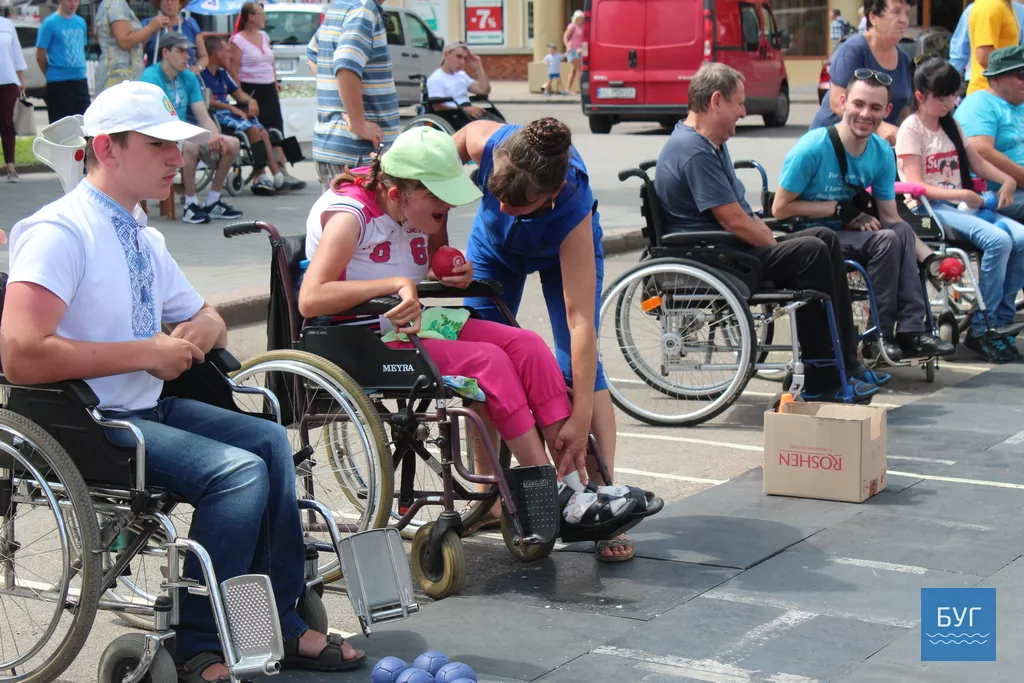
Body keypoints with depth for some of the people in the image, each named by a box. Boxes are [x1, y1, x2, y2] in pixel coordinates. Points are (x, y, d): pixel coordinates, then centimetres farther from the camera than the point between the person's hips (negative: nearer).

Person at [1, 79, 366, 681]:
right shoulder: (60, 233, -16)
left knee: (269, 440, 0)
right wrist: (151, 351, -21)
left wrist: (194, 337, 0)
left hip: (147, 406, 9)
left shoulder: (143, 237, 14)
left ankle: (281, 625, 5)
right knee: (240, 471, -22)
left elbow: (206, 318, 27)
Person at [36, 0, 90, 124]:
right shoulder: (50, 23, -9)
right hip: (59, 83, -6)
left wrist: (80, 71, 15)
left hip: (81, 81, 6)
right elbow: (40, 56, -5)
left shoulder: (81, 22, 10)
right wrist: (52, 74, 5)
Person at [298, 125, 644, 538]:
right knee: (488, 361, -26)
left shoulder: (417, 212, 7)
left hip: (409, 324, 9)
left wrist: (456, 275, 2)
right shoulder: (350, 215, -18)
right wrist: (395, 283, -32)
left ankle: (578, 483, -15)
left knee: (526, 345, -12)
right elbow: (310, 300, -31)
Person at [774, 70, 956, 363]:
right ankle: (880, 336, -16)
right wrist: (840, 209, -17)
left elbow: (890, 217, 2)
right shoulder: (812, 149, -16)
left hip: (848, 232, 6)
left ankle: (910, 330, -22)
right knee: (886, 240, -26)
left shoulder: (882, 152, 1)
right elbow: (780, 209, -15)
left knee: (902, 232, -23)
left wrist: (929, 256, -14)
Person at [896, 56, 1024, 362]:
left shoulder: (951, 126, 20)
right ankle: (981, 328, -21)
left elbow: (978, 162, 23)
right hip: (928, 209, -7)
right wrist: (961, 195, -21)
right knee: (997, 240, -30)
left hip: (960, 205, 7)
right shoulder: (911, 129, -3)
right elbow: (917, 185, -11)